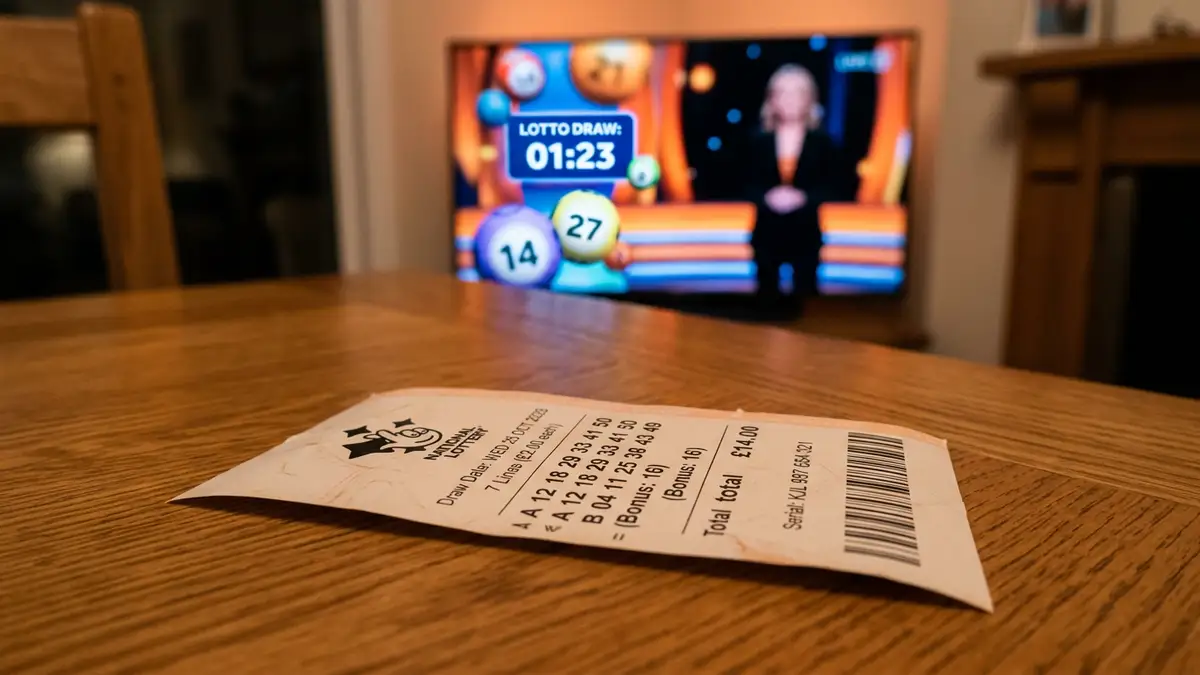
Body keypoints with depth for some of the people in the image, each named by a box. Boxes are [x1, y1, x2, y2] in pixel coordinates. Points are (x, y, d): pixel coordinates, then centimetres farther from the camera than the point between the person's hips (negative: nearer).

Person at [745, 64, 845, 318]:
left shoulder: (823, 142, 1)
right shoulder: (758, 141, 4)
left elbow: (830, 189, -3)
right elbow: (748, 186, 1)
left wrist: (802, 198, -20)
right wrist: (768, 197, -19)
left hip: (806, 233, -1)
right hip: (767, 233, 1)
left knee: (804, 295, 6)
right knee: (767, 294, 10)